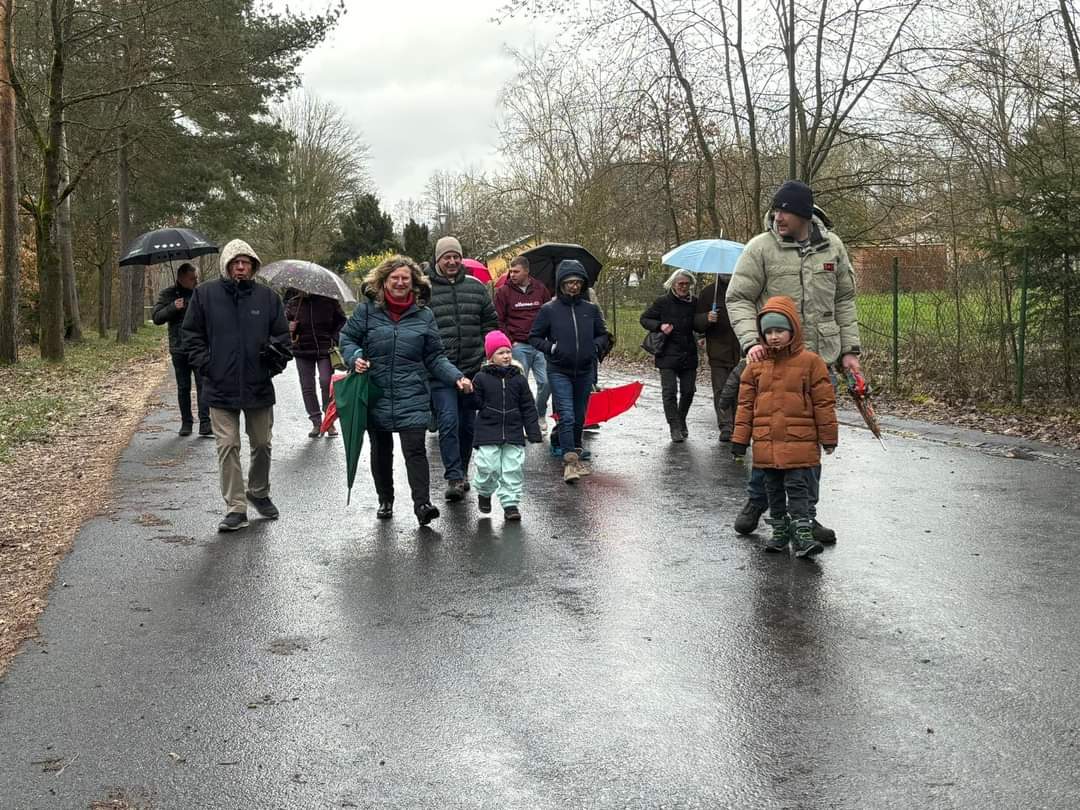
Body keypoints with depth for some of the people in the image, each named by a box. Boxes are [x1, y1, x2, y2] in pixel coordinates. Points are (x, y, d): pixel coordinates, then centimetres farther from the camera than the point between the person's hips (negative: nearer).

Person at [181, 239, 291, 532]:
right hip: (221, 387, -1)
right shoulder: (205, 294, -1)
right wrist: (205, 363, -5)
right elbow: (191, 333, 5)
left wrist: (276, 360, -7)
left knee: (262, 444, 13)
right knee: (228, 447, -1)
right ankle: (236, 507, 5)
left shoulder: (268, 297, 2)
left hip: (259, 386, 1)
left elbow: (282, 334, 9)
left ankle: (259, 492, 36)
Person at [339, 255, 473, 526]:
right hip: (376, 394, 1)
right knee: (381, 450, 14)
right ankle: (385, 501, 29)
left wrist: (457, 378, -7)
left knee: (415, 448, -12)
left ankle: (422, 503, -13)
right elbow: (347, 338, 9)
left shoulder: (423, 315, 4)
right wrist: (355, 358, -12)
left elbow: (435, 358, 7)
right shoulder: (367, 309, 1)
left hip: (412, 395, -1)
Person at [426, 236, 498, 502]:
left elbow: (491, 323, 16)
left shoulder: (476, 288, 10)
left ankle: (461, 473, 27)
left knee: (468, 424, 12)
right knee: (448, 423, -13)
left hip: (472, 369, 4)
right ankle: (454, 478, -11)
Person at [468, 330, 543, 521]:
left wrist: (534, 433, 4)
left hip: (514, 434, 2)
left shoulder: (519, 379, 7)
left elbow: (528, 408, 8)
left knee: (513, 468, -2)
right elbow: (475, 403, 3)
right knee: (488, 467, -6)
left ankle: (510, 503, 9)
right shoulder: (481, 378, 1)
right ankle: (484, 493, 23)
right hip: (488, 434, -2)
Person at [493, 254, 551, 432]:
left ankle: (540, 414, 20)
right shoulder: (503, 291, 2)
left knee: (546, 382, -2)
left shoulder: (540, 290, 10)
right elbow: (499, 320, 2)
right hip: (518, 346, -2)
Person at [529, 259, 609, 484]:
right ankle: (569, 461, -12)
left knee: (579, 417, 14)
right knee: (567, 417, -13)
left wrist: (596, 346, -4)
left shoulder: (591, 309, 3)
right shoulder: (549, 310, -5)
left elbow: (603, 334, 16)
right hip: (559, 372, -4)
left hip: (585, 371, 4)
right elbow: (534, 337, 3)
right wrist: (551, 348, -12)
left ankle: (576, 455, 31)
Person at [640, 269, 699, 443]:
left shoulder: (694, 302, 8)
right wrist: (660, 326, -14)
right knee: (669, 391, -6)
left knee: (688, 390, 7)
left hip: (689, 355, 4)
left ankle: (681, 421, 29)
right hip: (668, 355, -4)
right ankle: (675, 427, 1)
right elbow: (644, 319, 3)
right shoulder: (662, 302, -3)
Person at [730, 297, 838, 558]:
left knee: (798, 487, -5)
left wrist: (828, 438, 1)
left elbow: (824, 402, -1)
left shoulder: (810, 361, -5)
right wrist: (739, 439, 6)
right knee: (774, 489, 13)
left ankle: (802, 534, -2)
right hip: (766, 442, 4)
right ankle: (780, 531, 24)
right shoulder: (756, 364, 5)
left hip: (799, 441, -4)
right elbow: (746, 404, 8)